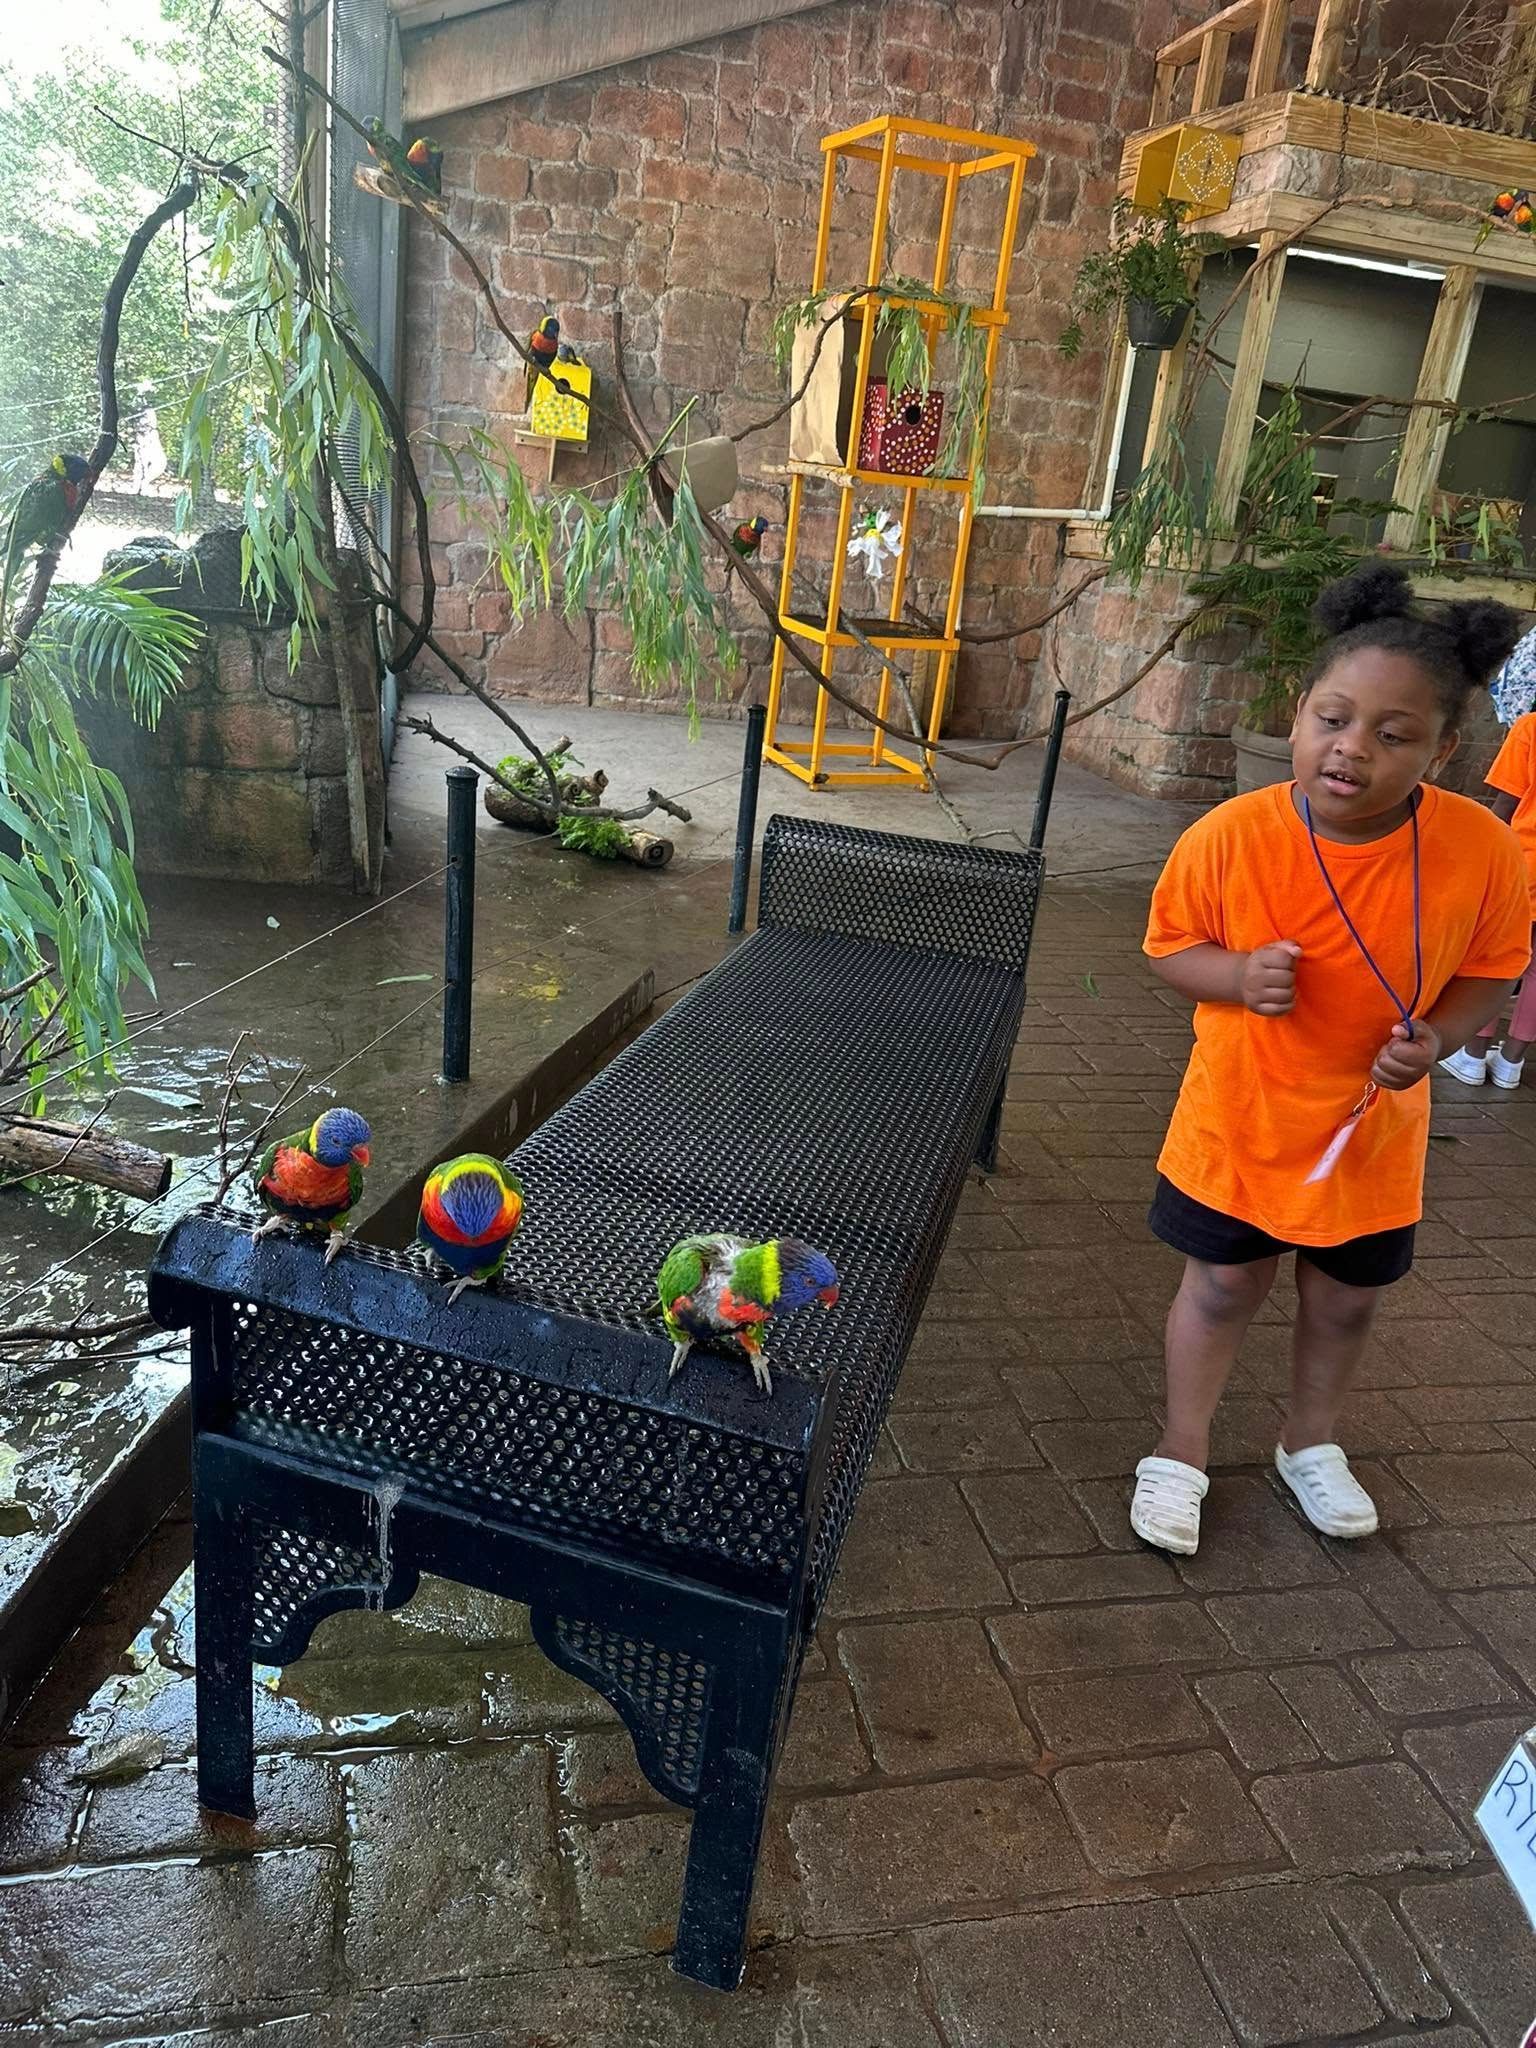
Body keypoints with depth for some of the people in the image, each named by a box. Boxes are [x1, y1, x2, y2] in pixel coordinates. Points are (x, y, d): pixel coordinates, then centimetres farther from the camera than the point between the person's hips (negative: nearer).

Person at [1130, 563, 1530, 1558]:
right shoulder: (1231, 836, -23)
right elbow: (1170, 945, -7)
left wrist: (1435, 1039, -22)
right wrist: (1237, 976, -28)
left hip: (1374, 1127, 2)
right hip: (1241, 1117, -2)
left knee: (1347, 1297, 20)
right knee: (1224, 1286, 13)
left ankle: (1312, 1443, 49)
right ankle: (1183, 1453, 37)